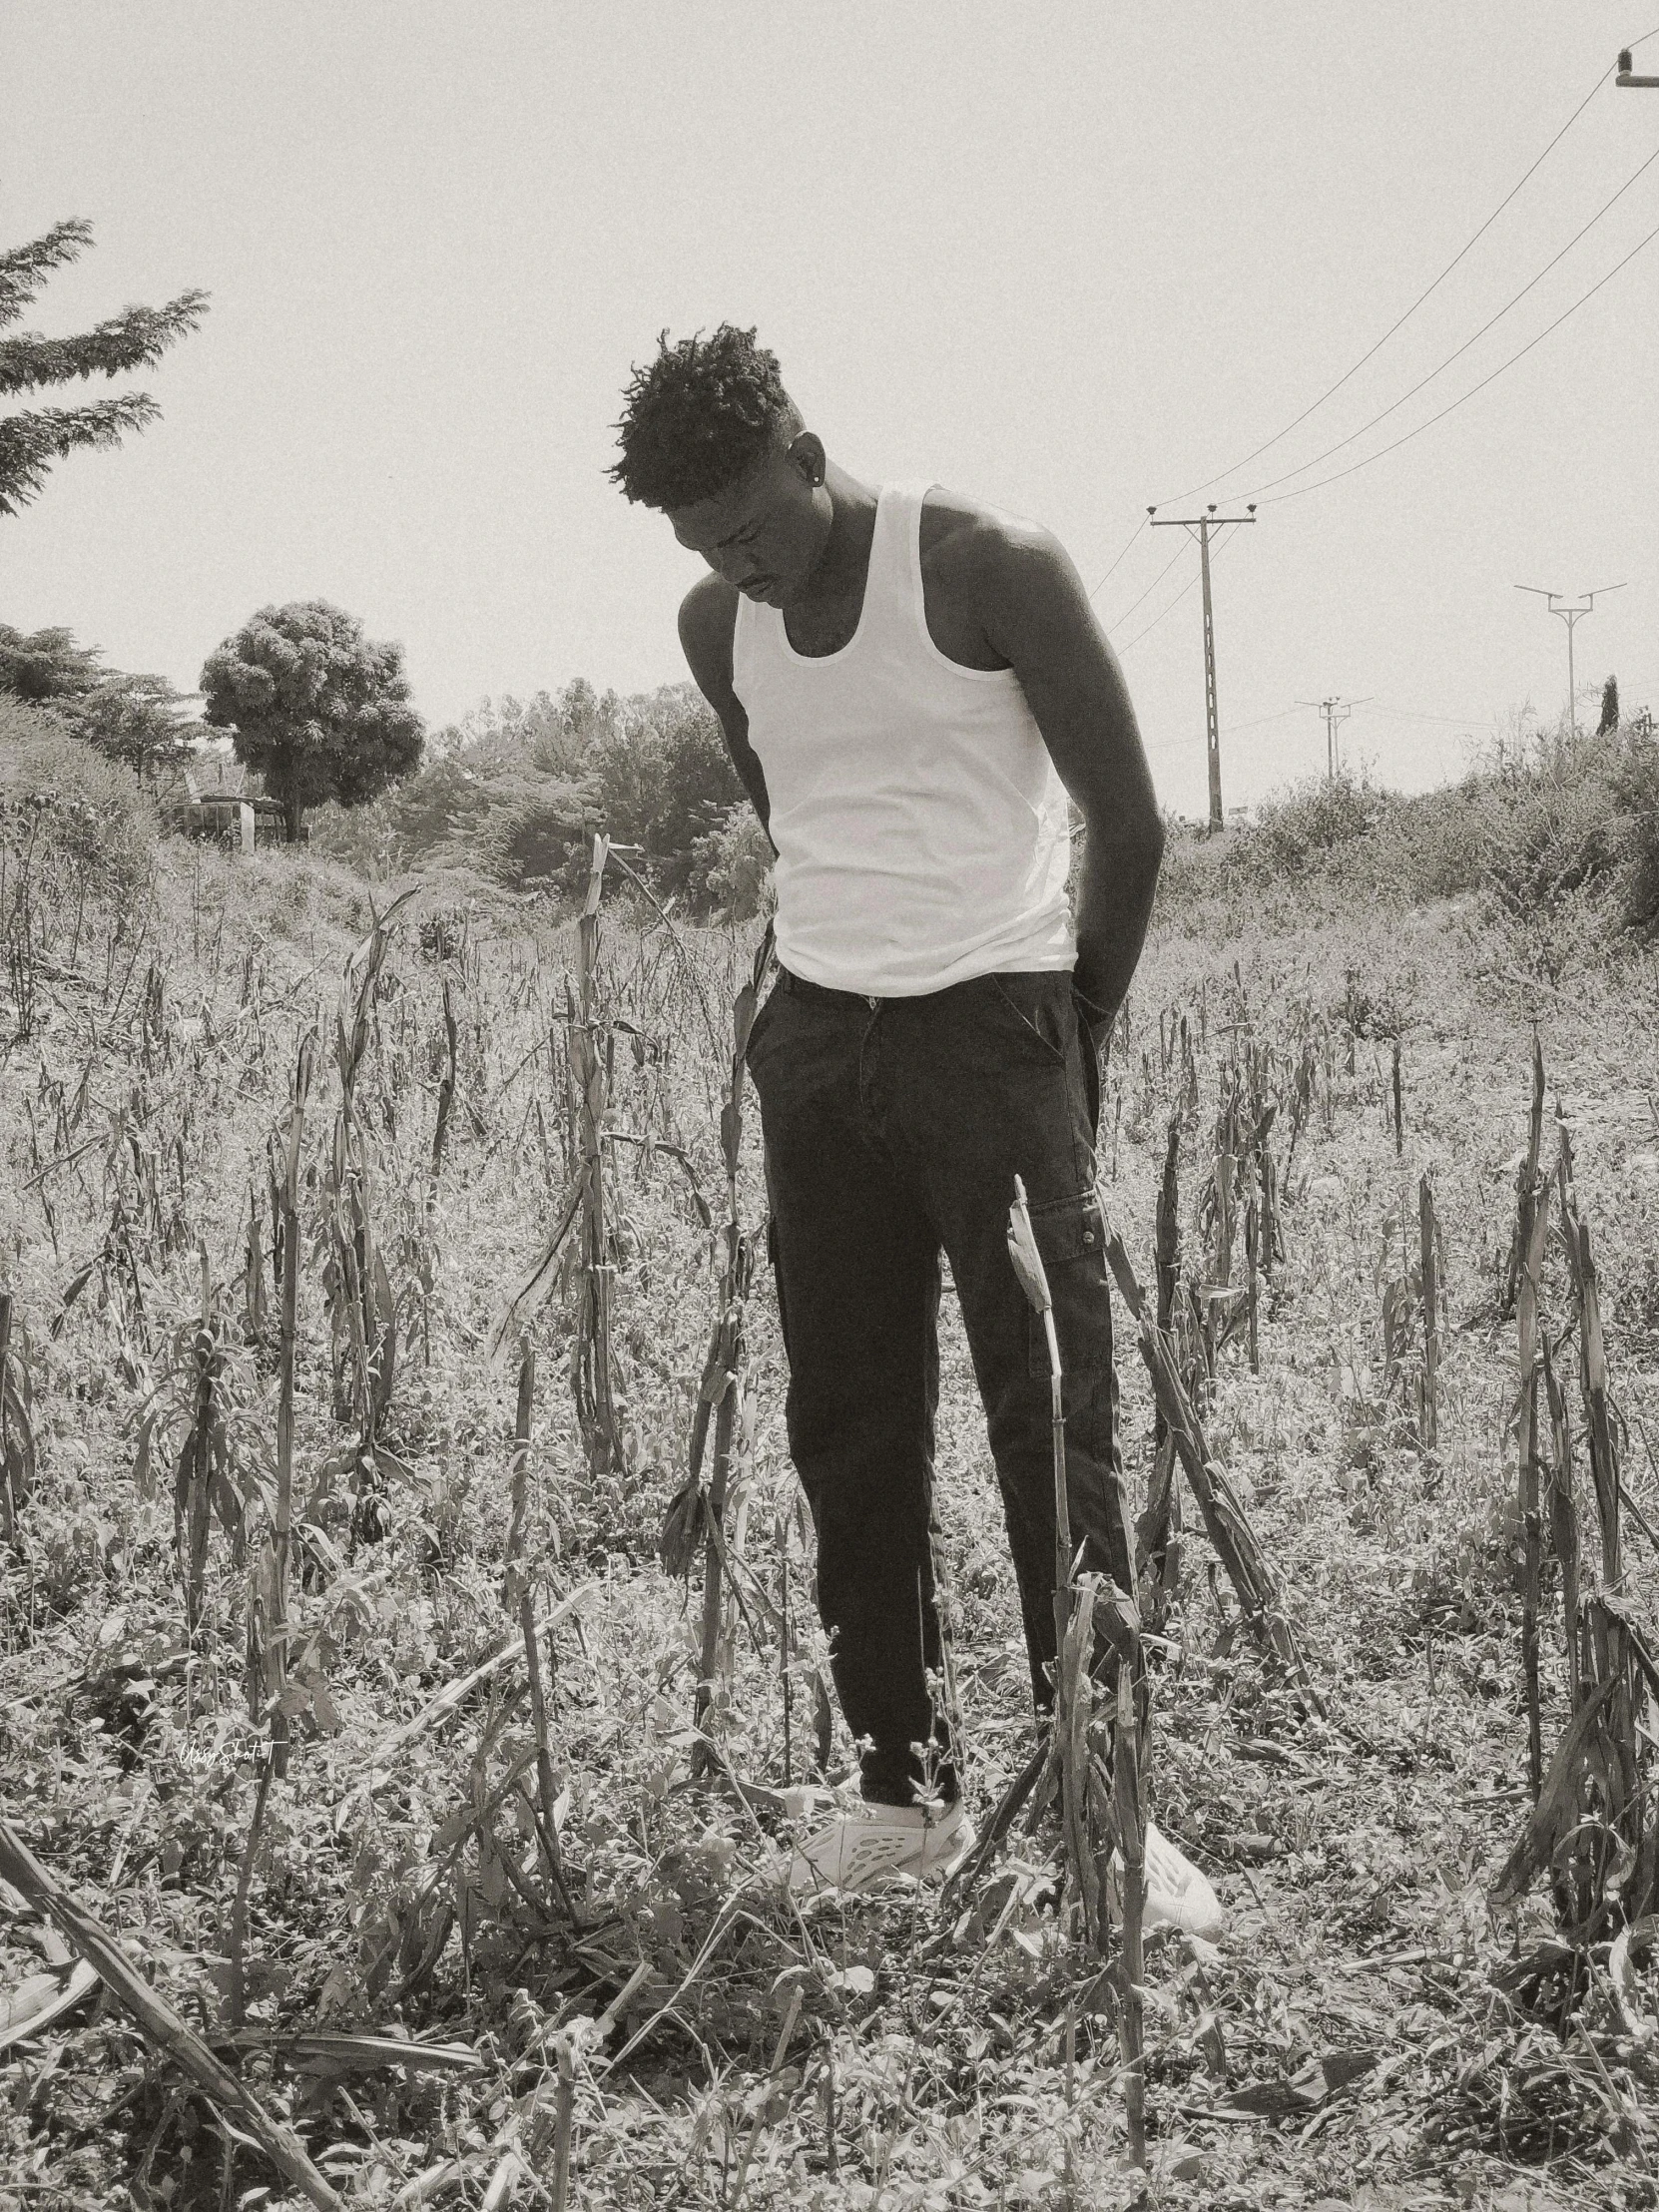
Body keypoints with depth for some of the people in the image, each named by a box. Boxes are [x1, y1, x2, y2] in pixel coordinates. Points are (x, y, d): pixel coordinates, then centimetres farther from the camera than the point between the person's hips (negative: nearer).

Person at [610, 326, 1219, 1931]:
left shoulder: (988, 569, -9)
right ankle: (904, 1787, 16)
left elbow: (1129, 826, -4)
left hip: (995, 1019, -5)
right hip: (818, 1036, 5)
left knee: (1052, 1422, -5)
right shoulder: (717, 629, 8)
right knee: (845, 1431, 5)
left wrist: (1073, 1037, 4)